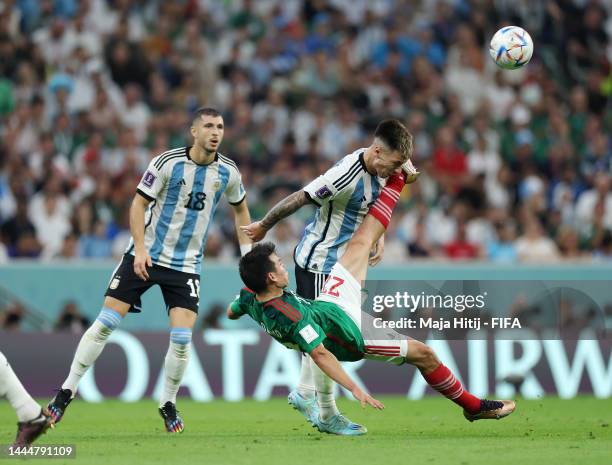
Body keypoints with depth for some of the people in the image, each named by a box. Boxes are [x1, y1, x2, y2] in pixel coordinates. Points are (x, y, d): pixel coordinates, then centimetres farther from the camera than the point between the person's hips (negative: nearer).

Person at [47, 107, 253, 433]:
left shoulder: (228, 172, 0)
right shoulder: (167, 162, -11)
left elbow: (240, 208, 18)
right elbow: (139, 203, -7)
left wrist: (247, 253, 12)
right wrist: (140, 249, -17)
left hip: (186, 263, 2)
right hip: (146, 255, -2)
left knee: (182, 338, -10)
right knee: (106, 322, -7)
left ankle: (168, 404, 11)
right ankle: (67, 392, 2)